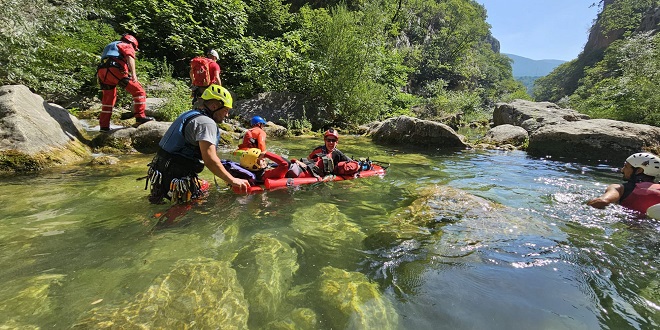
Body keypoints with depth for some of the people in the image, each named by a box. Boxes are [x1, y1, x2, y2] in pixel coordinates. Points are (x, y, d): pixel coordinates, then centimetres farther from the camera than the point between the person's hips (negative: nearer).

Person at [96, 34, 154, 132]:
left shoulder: (111, 46, 39)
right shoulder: (127, 46, 15)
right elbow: (130, 57, -9)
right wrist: (133, 73, -22)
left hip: (101, 72, 8)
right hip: (114, 70, -8)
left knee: (108, 98, 18)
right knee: (138, 90, -3)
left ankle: (104, 126, 19)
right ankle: (140, 116, -14)